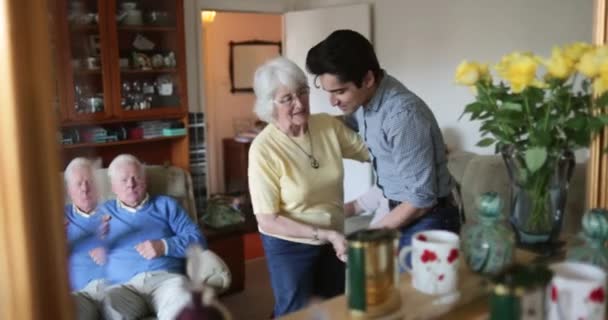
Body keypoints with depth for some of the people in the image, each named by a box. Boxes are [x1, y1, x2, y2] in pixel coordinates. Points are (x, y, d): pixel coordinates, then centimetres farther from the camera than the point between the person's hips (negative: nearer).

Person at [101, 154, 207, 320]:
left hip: (165, 277, 0)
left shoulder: (166, 204, 22)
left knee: (182, 305, -36)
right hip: (123, 285, 0)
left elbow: (197, 239, 11)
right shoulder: (104, 212, 23)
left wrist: (165, 246, -5)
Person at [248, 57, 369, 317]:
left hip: (332, 241, 5)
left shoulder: (328, 125, -12)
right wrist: (326, 234, -25)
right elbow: (268, 221, -22)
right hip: (289, 246, -5)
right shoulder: (264, 149, -24)